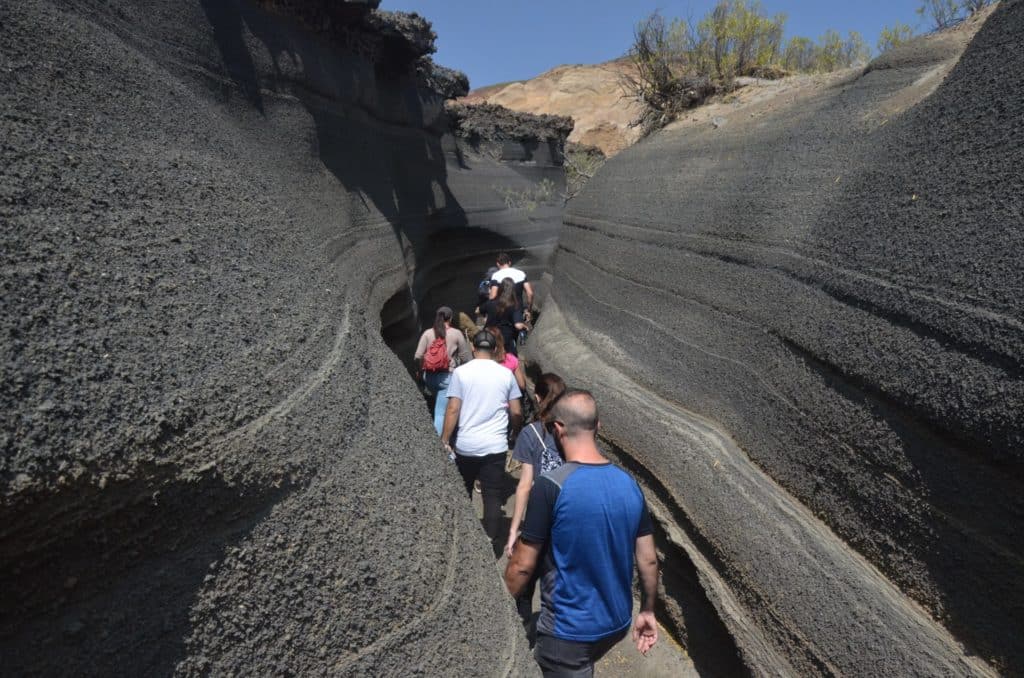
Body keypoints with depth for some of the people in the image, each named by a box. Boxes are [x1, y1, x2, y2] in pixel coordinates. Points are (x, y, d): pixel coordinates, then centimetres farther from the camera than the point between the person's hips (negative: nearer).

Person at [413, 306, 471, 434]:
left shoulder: (428, 333, 3)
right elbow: (465, 358, 0)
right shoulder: (457, 334, -2)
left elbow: (418, 356, -2)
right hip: (447, 376, -3)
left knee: (439, 408, 24)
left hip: (429, 375, 3)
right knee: (441, 412, -3)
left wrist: (421, 368, 15)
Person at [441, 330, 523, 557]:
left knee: (462, 493, 20)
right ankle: (492, 545, 16)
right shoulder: (506, 374, -1)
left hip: (465, 445, 1)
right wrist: (517, 435, 20)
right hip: (496, 446, 0)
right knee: (493, 497, 9)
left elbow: (453, 409, -9)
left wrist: (445, 439, -1)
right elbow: (516, 413, 2)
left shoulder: (461, 372, -5)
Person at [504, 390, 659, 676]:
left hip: (569, 629, -6)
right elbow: (648, 560, 1)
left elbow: (522, 566, -18)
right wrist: (647, 611, 16)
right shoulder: (629, 484, -7)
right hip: (617, 622, 6)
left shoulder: (551, 486, -25)